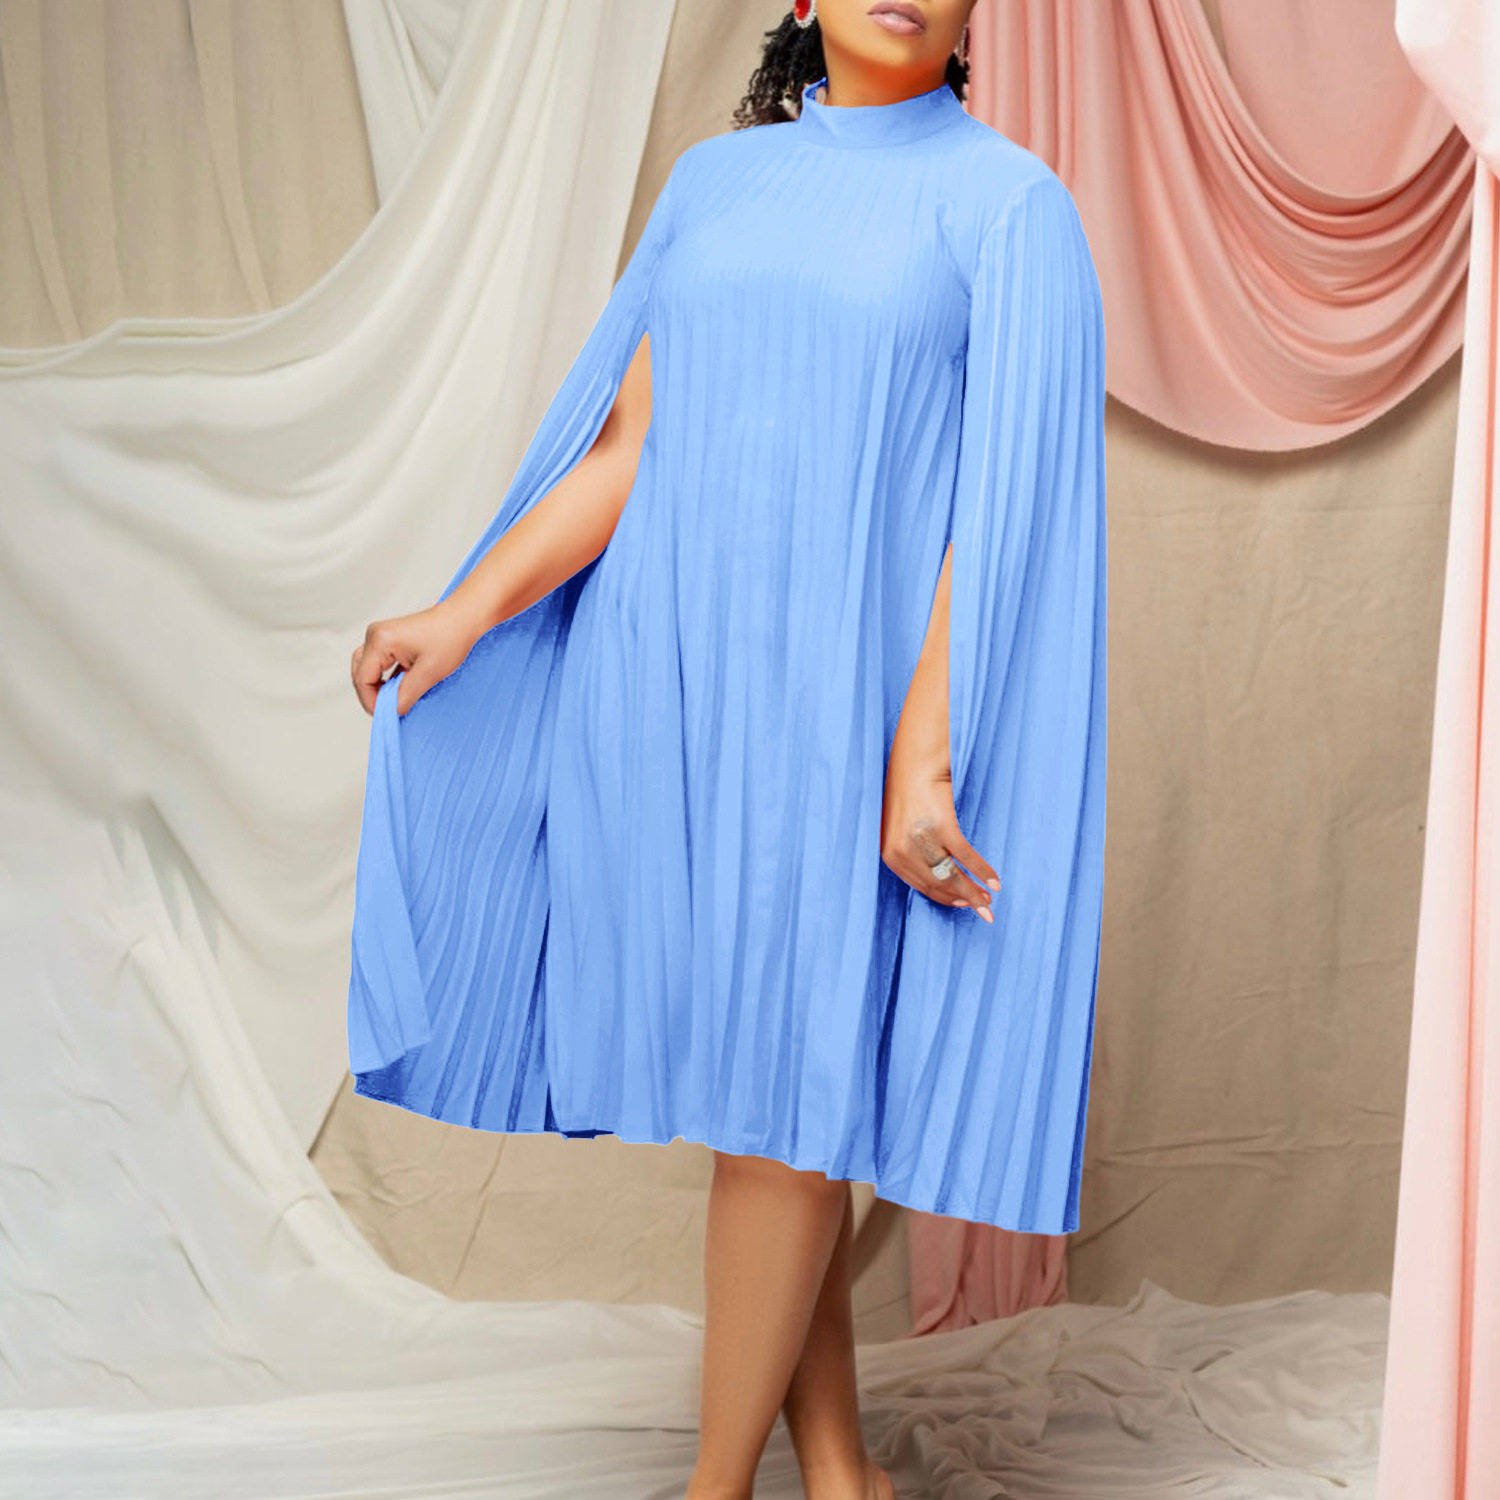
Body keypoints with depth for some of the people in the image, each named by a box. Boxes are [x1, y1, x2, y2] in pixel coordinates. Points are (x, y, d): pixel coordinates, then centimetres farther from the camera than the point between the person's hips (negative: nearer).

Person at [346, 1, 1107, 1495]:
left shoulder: (1007, 202, -2)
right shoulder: (714, 179, 12)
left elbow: (999, 499, -9)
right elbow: (625, 450, 9)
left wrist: (921, 756, -17)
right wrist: (466, 617, -2)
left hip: (839, 698, -4)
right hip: (668, 680, 5)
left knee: (772, 1094, -2)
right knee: (743, 1083, 9)